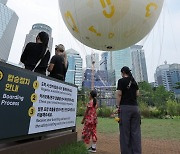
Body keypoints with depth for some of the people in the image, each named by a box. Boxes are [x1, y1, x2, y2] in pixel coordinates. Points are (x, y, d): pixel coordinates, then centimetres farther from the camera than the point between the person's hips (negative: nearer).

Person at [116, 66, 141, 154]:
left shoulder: (121, 81, -3)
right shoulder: (134, 81, 14)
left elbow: (119, 94, -9)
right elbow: (137, 94, 15)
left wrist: (118, 106, -5)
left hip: (125, 107, -6)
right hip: (135, 107, 6)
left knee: (125, 131, 2)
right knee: (136, 132, 10)